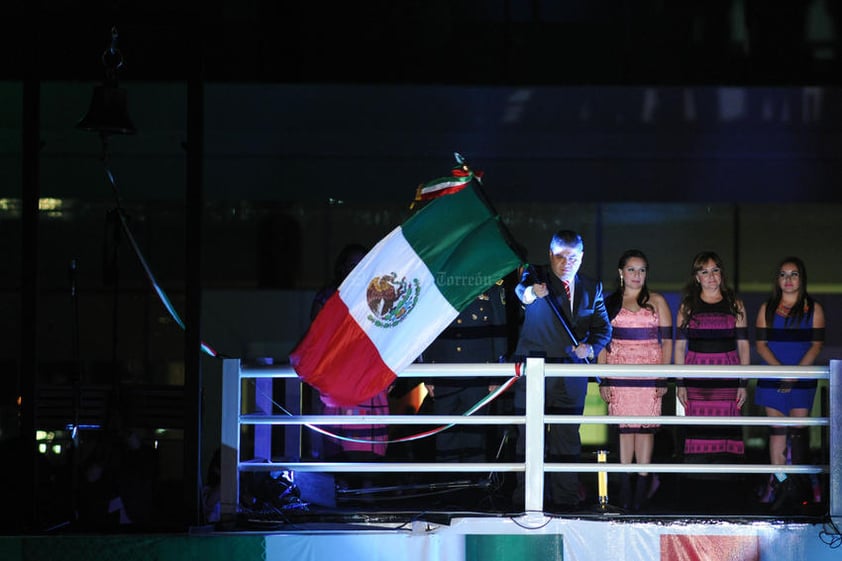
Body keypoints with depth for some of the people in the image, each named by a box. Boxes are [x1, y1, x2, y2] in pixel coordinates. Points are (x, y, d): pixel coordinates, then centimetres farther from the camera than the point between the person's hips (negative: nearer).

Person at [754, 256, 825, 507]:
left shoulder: (813, 309, 4)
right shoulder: (767, 309, 8)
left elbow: (816, 344, -2)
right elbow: (761, 343, 3)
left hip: (802, 377, -2)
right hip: (773, 379, 2)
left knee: (798, 430, -5)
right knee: (776, 430, 3)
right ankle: (776, 481, 5)